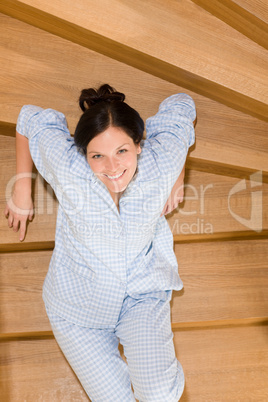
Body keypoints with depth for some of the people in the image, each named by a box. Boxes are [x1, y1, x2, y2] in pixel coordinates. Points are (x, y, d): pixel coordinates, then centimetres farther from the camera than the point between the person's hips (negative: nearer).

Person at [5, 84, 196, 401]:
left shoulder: (161, 162, -24)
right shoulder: (66, 165, -28)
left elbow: (180, 105, -3)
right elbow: (32, 118, -7)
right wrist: (22, 188, -4)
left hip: (143, 293, 1)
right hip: (79, 302, 0)